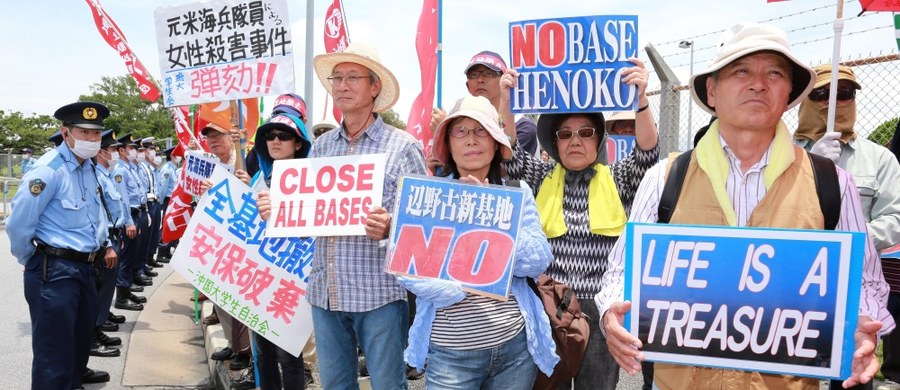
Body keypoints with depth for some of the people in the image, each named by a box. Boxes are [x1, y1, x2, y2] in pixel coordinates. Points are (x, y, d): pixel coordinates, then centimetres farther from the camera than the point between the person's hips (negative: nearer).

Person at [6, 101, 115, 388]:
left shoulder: (89, 167, 8)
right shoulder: (49, 170, -20)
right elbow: (18, 225, -20)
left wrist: (105, 244, 22)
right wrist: (31, 262, -6)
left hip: (84, 266, 9)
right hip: (54, 270, -9)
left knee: (83, 330, 27)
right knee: (54, 345, 0)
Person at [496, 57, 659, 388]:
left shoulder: (618, 180, 6)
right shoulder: (541, 178, 8)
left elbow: (648, 153, -10)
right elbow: (509, 154, -5)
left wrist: (640, 99, -26)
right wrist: (506, 100, -19)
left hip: (601, 310, 0)